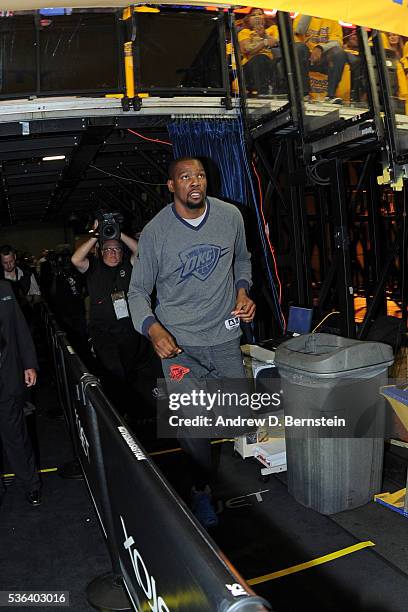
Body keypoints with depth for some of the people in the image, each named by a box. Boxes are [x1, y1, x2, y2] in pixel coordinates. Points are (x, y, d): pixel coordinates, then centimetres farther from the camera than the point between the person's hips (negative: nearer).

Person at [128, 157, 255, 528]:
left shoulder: (230, 216, 2)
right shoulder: (155, 232, -6)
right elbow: (138, 290, 0)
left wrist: (242, 291, 1)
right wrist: (153, 328, -18)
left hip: (225, 336, 3)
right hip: (178, 342, -3)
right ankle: (202, 488, 22)